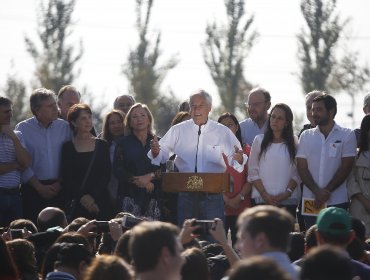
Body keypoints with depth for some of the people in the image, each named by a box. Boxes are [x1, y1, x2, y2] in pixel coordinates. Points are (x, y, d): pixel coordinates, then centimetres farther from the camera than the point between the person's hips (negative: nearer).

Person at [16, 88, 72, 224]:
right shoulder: (23, 129, -1)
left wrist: (60, 183, -3)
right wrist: (39, 187, -8)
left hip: (59, 190, 2)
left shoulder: (64, 127, 6)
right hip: (33, 190, -2)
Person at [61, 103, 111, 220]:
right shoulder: (68, 147, 6)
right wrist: (82, 197, -12)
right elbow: (66, 178, 1)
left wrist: (92, 197, -9)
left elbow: (106, 175, 3)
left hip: (100, 203, 1)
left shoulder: (102, 145, 10)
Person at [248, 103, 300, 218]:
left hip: (288, 200, 0)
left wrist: (286, 193, -10)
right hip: (262, 199, 0)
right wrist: (265, 194, -5)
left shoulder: (294, 143, 8)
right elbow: (253, 171, 5)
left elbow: (297, 173, 3)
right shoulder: (259, 140, 9)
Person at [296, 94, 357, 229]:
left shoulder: (347, 135, 2)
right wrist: (317, 191, -11)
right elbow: (302, 168, 4)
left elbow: (346, 167, -4)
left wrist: (326, 192, -11)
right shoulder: (306, 136, 11)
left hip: (337, 202, -3)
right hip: (310, 202, 3)